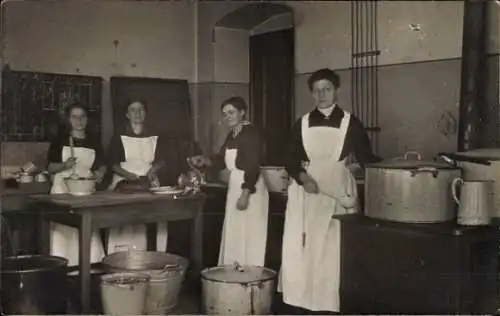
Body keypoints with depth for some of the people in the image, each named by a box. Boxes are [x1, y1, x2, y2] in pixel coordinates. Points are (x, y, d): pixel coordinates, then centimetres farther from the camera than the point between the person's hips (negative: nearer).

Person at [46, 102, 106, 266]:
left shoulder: (94, 141, 10)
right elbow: (50, 167, 1)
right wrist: (65, 165, -18)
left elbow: (102, 165, 14)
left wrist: (100, 172, -8)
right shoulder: (60, 140, 2)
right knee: (64, 229, -7)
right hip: (63, 189, -2)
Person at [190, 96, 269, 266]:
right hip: (234, 187, 9)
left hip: (250, 188, -9)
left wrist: (245, 194, -24)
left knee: (249, 236, -3)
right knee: (234, 237, 14)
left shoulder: (251, 132, -14)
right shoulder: (232, 135, 12)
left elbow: (253, 166, -21)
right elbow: (221, 160, 17)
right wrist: (205, 161, -2)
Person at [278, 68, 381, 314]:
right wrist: (302, 177, -11)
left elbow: (366, 158, 3)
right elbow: (291, 161, 8)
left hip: (338, 194, -2)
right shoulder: (302, 124, 9)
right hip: (305, 194, 2)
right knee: (300, 250, -1)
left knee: (333, 252, -3)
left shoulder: (350, 122, 3)